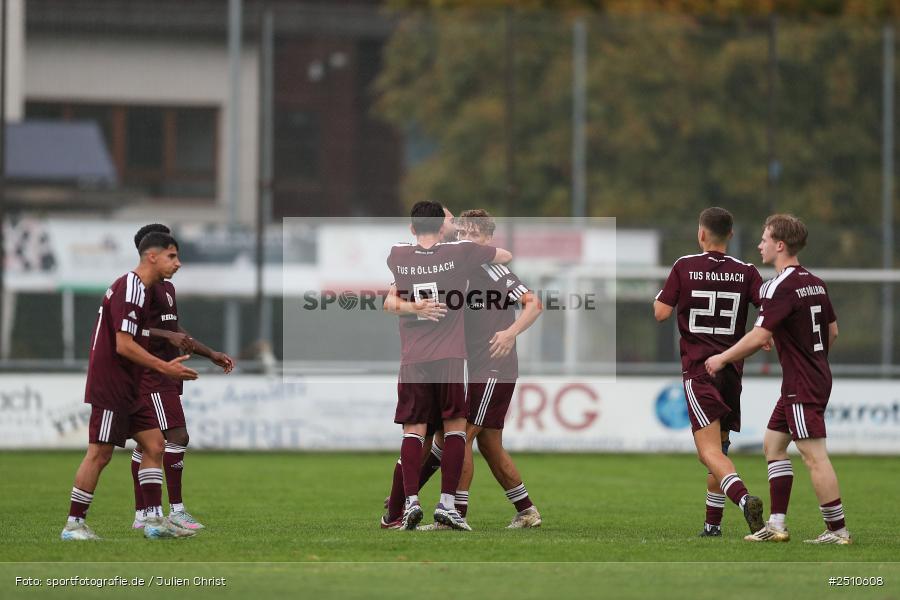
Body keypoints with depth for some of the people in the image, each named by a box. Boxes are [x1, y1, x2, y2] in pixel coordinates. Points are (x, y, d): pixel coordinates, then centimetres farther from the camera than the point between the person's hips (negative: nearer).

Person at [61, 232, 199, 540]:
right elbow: (123, 345, -22)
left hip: (127, 388, 10)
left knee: (154, 443, 6)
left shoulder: (140, 288, 15)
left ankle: (154, 520, 7)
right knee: (99, 454, -6)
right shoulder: (130, 289, -17)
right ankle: (73, 524, 1)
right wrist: (165, 368, -20)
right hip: (110, 387, -10)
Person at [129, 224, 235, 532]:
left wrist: (212, 354, 24)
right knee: (178, 436, -14)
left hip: (166, 374, 10)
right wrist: (168, 336, -24)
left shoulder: (167, 287, 21)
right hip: (152, 375, -10)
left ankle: (141, 515, 11)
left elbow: (177, 331, 28)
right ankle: (176, 509, -12)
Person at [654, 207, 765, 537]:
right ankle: (713, 523, 20)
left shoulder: (684, 267, -4)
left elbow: (661, 312, -4)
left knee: (710, 451, -12)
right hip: (732, 370, 4)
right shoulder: (745, 272, 2)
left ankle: (744, 498, -37)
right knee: (719, 447, 18)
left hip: (698, 369, -4)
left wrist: (660, 294, 17)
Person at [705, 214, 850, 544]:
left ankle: (838, 529, -7)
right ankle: (777, 525, 13)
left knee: (814, 455, -8)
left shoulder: (782, 287, -16)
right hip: (818, 376, 10)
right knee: (773, 443, 14)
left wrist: (722, 359, -8)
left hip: (801, 386, -10)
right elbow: (832, 331, 18)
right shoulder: (815, 283, 11)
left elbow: (759, 336, -20)